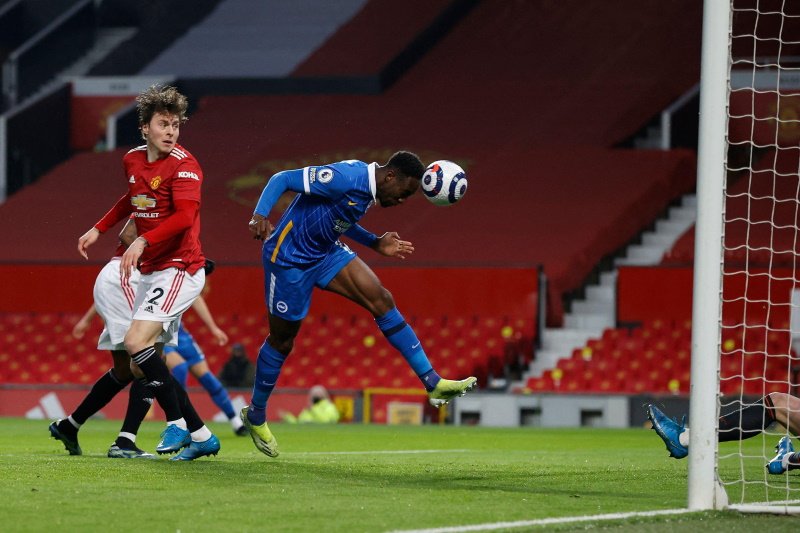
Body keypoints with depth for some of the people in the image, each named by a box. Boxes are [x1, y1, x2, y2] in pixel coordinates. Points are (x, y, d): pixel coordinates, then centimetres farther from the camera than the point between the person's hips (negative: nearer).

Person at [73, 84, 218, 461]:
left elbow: (184, 217, -27)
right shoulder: (133, 160, 9)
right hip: (151, 273, 9)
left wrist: (142, 242, -36)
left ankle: (177, 424, -13)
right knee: (140, 367, 6)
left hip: (180, 269, -9)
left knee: (137, 342, -23)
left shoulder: (183, 164, -14)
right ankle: (201, 436, 12)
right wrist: (99, 229, 28)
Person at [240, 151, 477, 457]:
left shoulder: (369, 190, 2)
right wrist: (260, 216, -38)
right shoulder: (346, 178, -26)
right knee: (282, 340, 4)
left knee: (381, 300, -7)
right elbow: (282, 179, -24)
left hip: (326, 252, 8)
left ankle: (433, 384, -8)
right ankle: (255, 417, 26)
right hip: (289, 257, -8)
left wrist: (376, 244, 10)